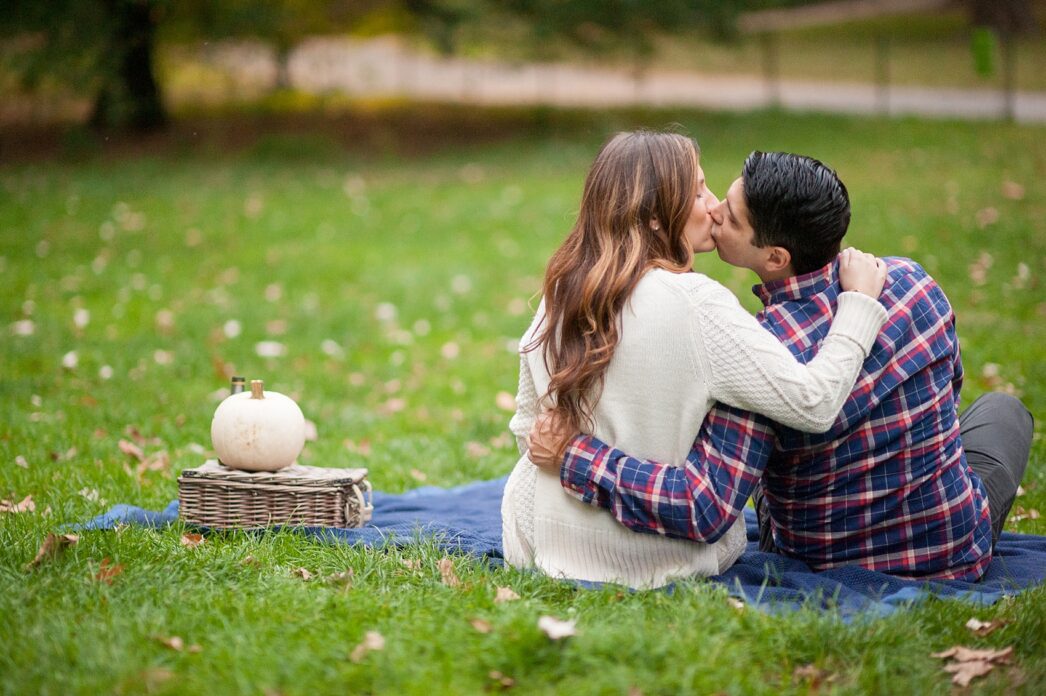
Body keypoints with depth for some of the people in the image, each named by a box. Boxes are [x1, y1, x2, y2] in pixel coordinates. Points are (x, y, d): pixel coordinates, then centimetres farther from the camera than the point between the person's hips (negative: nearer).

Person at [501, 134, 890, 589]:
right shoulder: (697, 304, -21)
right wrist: (860, 302, -10)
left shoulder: (561, 291, -2)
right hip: (652, 560, -3)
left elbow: (527, 426, 7)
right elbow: (812, 404, -21)